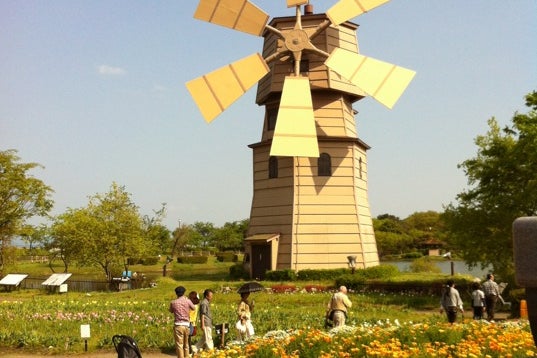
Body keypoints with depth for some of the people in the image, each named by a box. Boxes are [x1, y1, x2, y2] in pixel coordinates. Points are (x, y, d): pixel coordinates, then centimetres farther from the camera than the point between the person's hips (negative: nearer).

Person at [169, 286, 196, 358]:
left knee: (179, 345, -1)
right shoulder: (188, 301, -1)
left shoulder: (173, 302, -4)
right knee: (186, 345, 16)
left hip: (178, 325, -3)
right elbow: (194, 308, 19)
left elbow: (171, 311, 17)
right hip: (187, 325, 3)